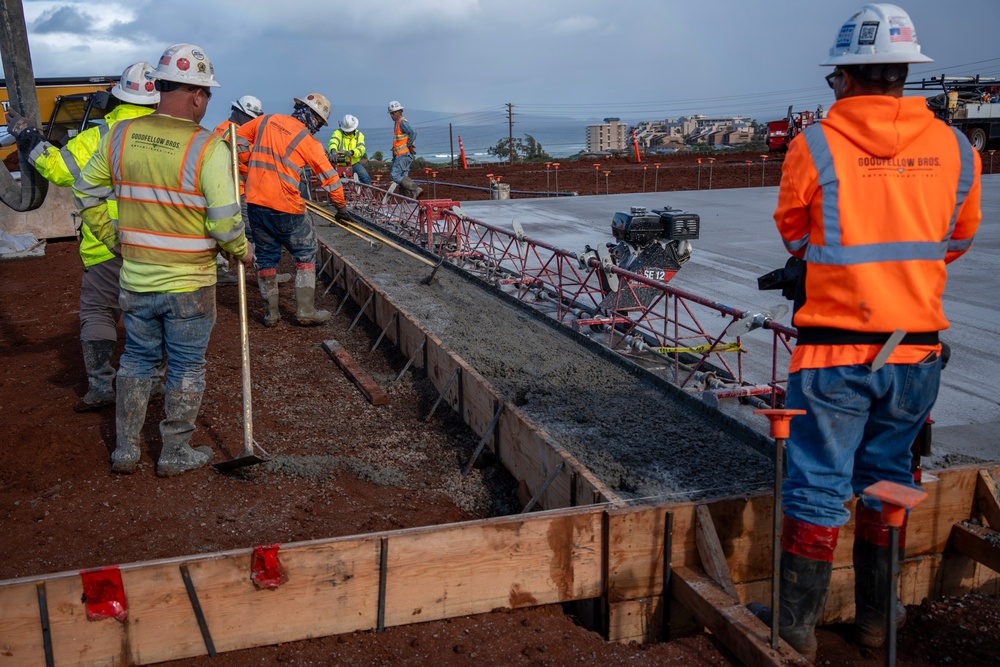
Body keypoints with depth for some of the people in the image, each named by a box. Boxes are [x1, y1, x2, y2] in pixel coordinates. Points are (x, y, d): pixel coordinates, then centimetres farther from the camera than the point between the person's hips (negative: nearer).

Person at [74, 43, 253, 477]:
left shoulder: (120, 135, -1)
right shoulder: (208, 148, -17)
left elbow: (85, 193, 8)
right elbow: (224, 223, -19)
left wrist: (112, 239, 18)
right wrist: (242, 251, 0)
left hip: (135, 281, 5)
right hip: (190, 286, -5)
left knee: (137, 361, 20)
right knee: (186, 369, 11)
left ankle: (125, 451, 28)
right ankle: (175, 455, 23)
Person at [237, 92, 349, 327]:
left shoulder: (267, 120, 8)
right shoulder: (309, 141, -5)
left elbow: (238, 139, 17)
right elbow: (329, 176, 0)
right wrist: (341, 206, 12)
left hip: (255, 202, 5)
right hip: (284, 207, -5)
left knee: (266, 256, 15)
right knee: (306, 253, 10)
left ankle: (271, 313, 20)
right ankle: (306, 311, 8)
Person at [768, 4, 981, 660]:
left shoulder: (815, 146, -9)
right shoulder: (954, 148, 1)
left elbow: (793, 234, 6)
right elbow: (957, 241, 14)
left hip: (834, 351, -4)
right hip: (916, 350, 4)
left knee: (817, 488, 5)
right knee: (887, 480, 18)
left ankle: (798, 627, 16)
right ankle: (876, 618, 31)